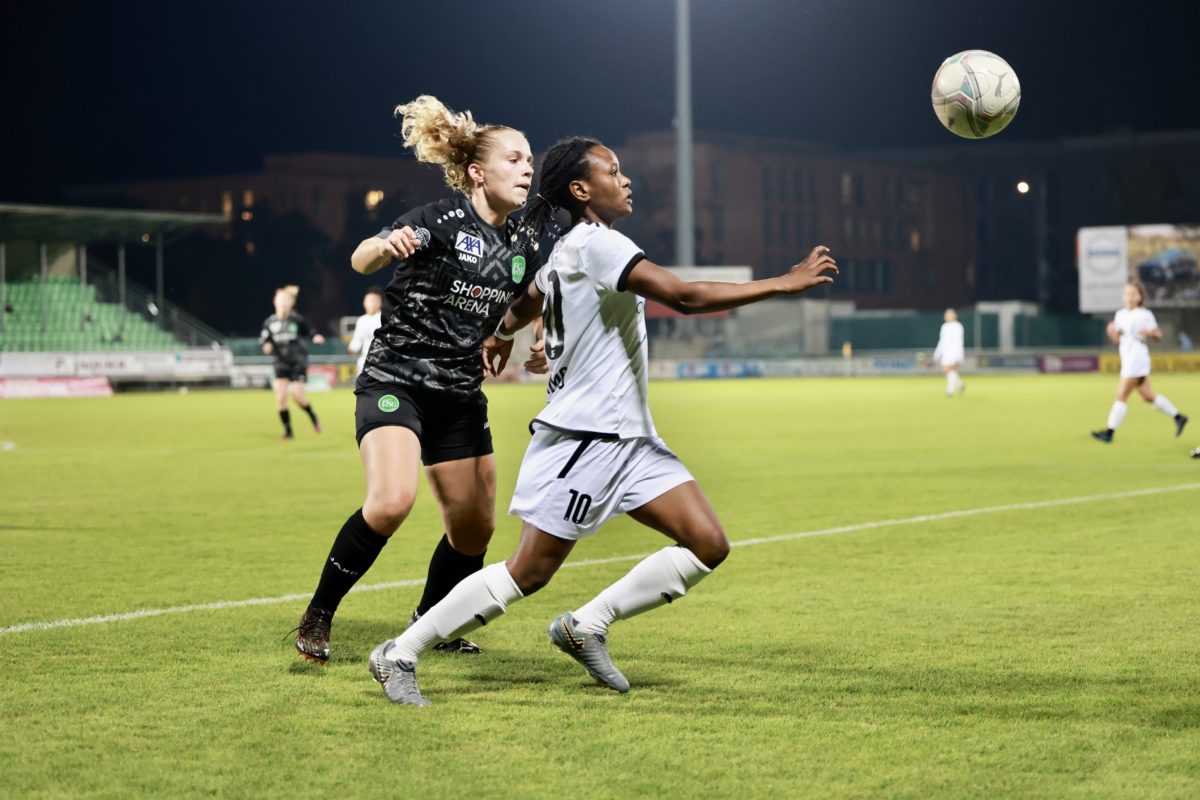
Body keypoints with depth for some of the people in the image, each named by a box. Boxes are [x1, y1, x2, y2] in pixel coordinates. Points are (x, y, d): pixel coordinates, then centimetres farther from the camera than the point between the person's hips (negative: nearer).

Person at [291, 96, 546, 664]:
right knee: (391, 500, -27)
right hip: (395, 380, -7)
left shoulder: (521, 246, 6)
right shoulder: (442, 220, -14)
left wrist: (538, 351, 2)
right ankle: (317, 617, -11)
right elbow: (361, 261, -26)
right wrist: (386, 246, -50)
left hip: (461, 396, 7)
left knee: (475, 528, 8)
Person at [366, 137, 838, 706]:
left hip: (627, 438, 10)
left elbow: (526, 301, 37)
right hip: (582, 438, -10)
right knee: (528, 573, -7)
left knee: (708, 546, -2)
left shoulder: (567, 252, 16)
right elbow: (684, 297, -25)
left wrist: (503, 335, 60)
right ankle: (399, 654, 4)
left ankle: (586, 626, 7)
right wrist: (786, 283, -21)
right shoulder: (595, 244, -15)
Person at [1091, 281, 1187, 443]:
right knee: (1148, 396, 14)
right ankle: (1178, 417, 26)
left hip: (1137, 361, -8)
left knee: (1121, 395, -9)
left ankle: (1109, 432, -8)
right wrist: (1112, 332, -6)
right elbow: (1116, 339, 16)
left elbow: (1159, 336, -2)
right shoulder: (1120, 315, 13)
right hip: (1127, 361, 8)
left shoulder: (1145, 315, -7)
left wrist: (1150, 333, -24)